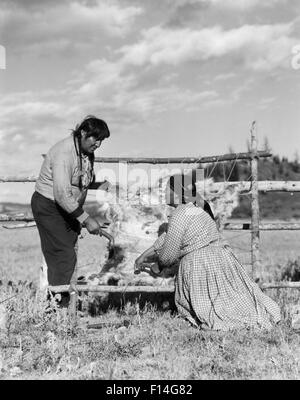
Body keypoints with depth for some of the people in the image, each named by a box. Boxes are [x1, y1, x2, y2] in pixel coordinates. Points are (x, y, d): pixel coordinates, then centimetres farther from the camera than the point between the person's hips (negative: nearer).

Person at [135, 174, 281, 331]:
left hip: (198, 263, -9)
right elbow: (168, 236, 23)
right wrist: (144, 255, 27)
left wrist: (160, 263, 16)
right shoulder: (194, 209, 16)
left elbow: (169, 253, -8)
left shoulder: (179, 215, -14)